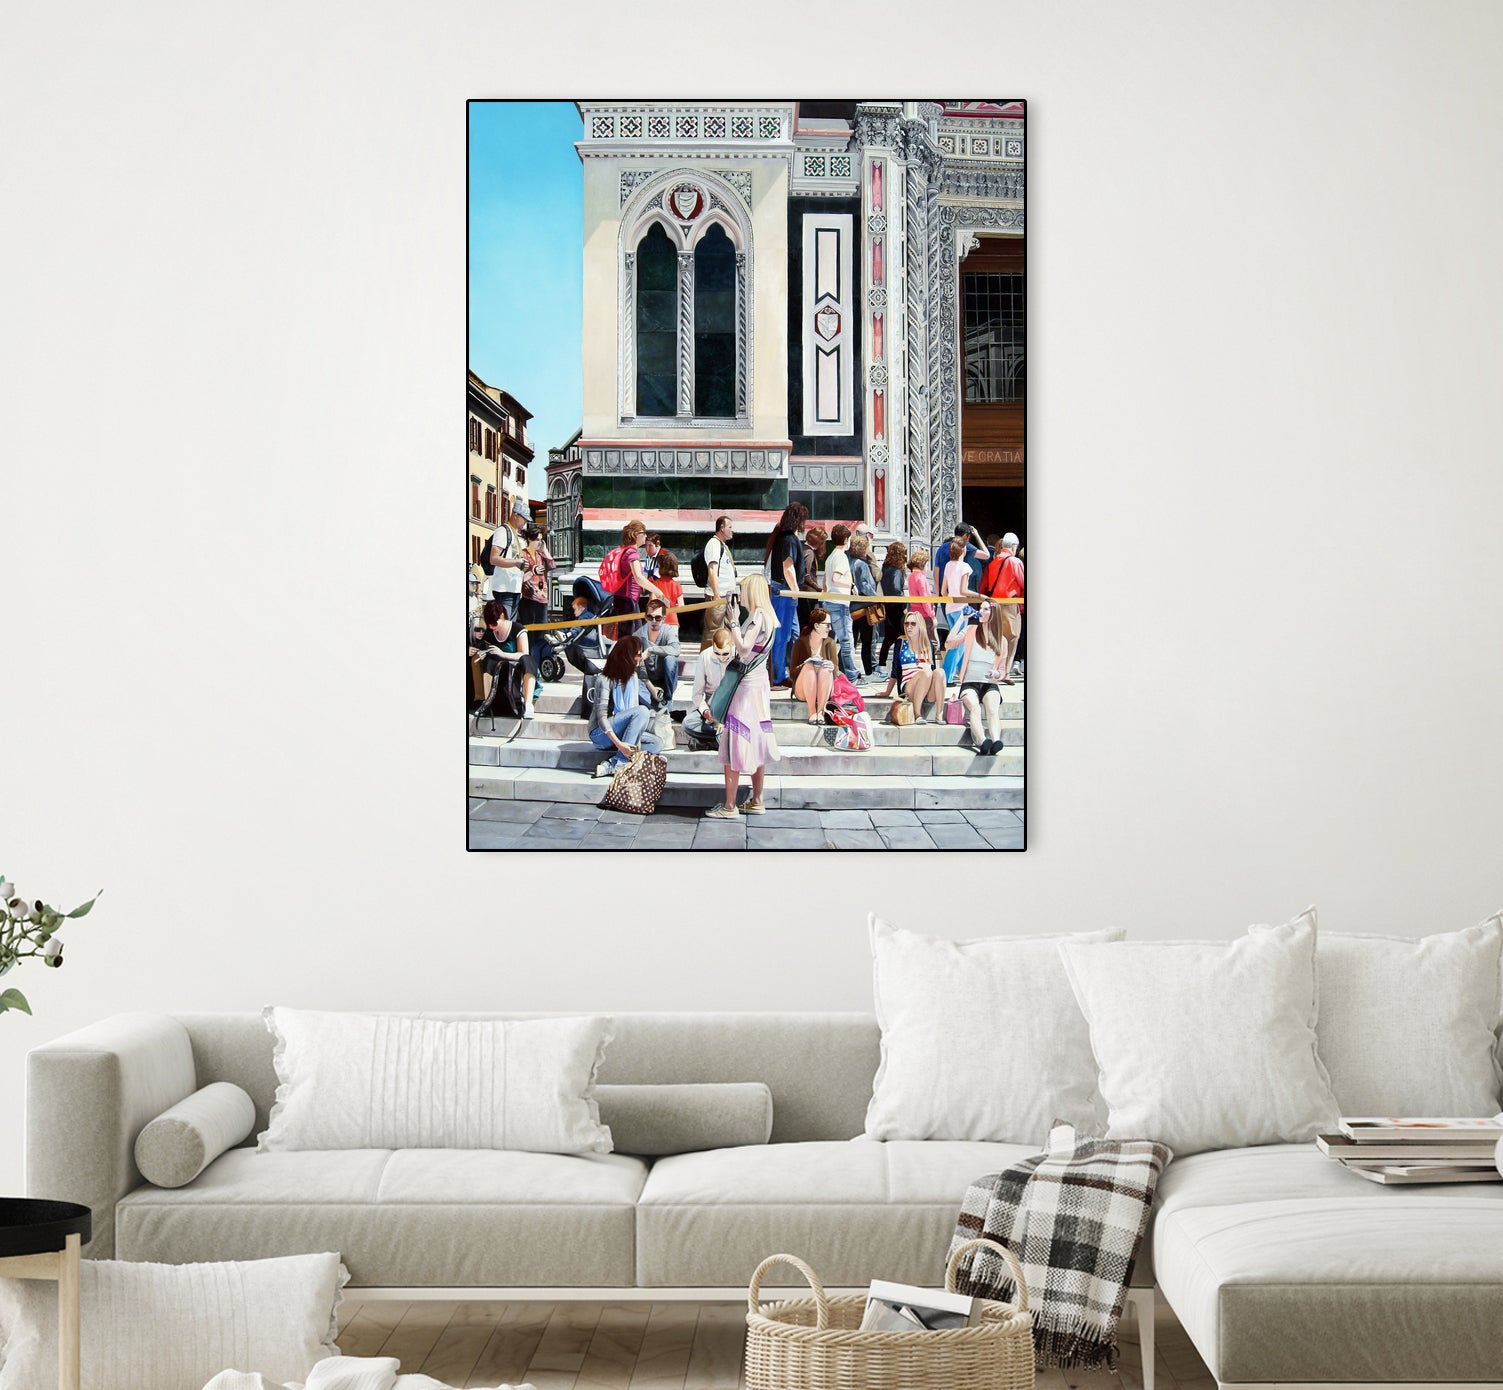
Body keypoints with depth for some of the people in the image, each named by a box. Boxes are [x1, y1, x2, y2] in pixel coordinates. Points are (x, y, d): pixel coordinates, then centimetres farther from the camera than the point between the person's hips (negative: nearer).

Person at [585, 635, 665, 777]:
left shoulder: (633, 677, 8)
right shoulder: (605, 680, -15)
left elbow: (634, 710, 5)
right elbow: (601, 717, -21)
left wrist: (636, 742, -10)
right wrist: (619, 744, -32)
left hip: (622, 732, 8)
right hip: (601, 734, -8)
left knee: (657, 743, -14)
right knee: (642, 711, -27)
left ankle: (610, 765, -27)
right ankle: (618, 763, -30)